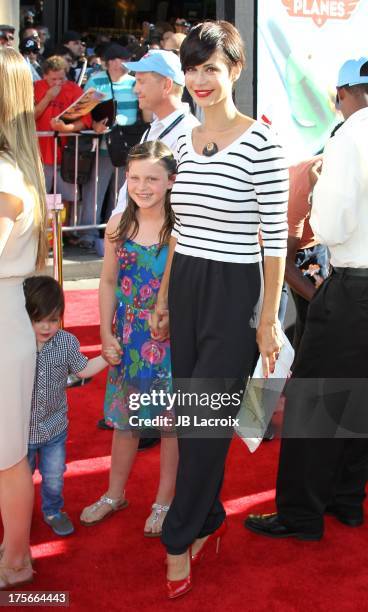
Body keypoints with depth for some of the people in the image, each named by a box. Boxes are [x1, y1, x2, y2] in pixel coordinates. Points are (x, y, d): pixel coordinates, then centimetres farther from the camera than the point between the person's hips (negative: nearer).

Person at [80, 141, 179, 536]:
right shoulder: (118, 226, 0)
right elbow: (109, 282, 7)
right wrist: (107, 334, 4)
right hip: (128, 338, 4)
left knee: (171, 420, 8)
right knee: (124, 418, 17)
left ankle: (164, 502, 27)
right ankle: (115, 494, 36)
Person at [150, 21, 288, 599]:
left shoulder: (261, 143, -13)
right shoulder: (185, 142, 8)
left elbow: (275, 238, -12)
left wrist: (269, 320, -12)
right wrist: (164, 298, 16)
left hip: (233, 294, -7)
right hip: (185, 289, 7)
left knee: (205, 418, 1)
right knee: (191, 417, 13)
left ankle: (179, 540, 17)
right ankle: (209, 520, 32)